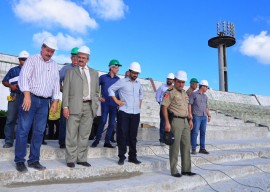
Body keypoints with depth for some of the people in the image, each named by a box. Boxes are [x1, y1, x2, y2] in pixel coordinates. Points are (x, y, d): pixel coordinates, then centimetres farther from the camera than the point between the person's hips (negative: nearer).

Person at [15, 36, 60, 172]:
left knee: (39, 131, 5)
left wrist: (55, 101, 6)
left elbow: (56, 83, 14)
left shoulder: (54, 65, 15)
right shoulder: (32, 60, 1)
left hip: (44, 101, 4)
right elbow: (23, 77, -11)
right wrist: (27, 95, -24)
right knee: (23, 130, -3)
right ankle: (19, 160, 7)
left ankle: (34, 160, 13)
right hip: (30, 98, -4)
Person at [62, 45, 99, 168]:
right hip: (75, 106, -2)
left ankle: (82, 159, 17)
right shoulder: (71, 72, 9)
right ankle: (71, 159, 11)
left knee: (84, 135, 7)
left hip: (89, 107, 3)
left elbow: (96, 91, 16)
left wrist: (95, 106, 6)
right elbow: (66, 90, 2)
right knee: (72, 135, 0)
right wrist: (65, 106, -8)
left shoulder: (94, 73, 16)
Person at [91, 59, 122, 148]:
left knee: (112, 123, 5)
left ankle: (107, 142, 16)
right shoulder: (103, 77, 2)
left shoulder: (118, 79, 8)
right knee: (103, 121, -11)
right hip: (105, 103, -3)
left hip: (114, 104, 3)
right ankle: (97, 140, 5)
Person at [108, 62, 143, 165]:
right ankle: (121, 157, 8)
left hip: (136, 113, 5)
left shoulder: (138, 84, 15)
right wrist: (116, 100, -6)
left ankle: (132, 156, 19)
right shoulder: (122, 81, -1)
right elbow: (111, 89, 1)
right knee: (122, 134, -2)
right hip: (124, 112, -4)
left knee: (133, 135, 9)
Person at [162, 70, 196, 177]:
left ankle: (186, 170, 20)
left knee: (186, 146, 10)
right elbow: (164, 107, -14)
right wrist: (167, 123, -21)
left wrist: (189, 119, 15)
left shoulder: (184, 93, 17)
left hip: (185, 121, 8)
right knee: (175, 146, -2)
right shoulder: (170, 92, -8)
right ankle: (174, 171, 9)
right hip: (175, 121, -8)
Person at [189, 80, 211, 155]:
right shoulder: (194, 94, -1)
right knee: (195, 132, -8)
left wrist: (209, 115, 13)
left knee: (203, 132, 6)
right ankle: (193, 149, -4)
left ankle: (202, 148, 12)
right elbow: (189, 104, -7)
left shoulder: (205, 96, 18)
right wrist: (190, 113, -17)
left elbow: (206, 107, 21)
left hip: (204, 117, 6)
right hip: (196, 116, -6)